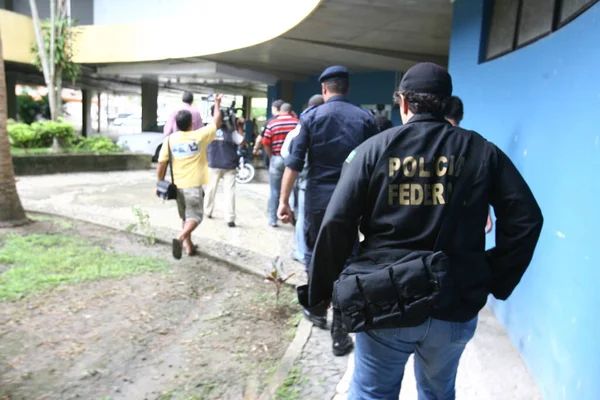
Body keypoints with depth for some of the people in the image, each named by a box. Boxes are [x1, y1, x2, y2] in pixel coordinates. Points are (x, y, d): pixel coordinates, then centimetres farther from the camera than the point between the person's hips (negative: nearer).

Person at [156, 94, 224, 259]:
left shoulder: (169, 139, -3)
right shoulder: (199, 136, -10)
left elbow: (161, 164, -1)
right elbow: (217, 123, 4)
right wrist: (217, 104, 16)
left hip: (177, 185, 4)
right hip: (194, 185, -4)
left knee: (186, 217, 20)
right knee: (194, 217, 1)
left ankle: (189, 246, 26)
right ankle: (180, 238, -24)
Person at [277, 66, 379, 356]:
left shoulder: (311, 117, -1)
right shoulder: (365, 118, 2)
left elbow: (294, 163, -7)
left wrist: (284, 200, -3)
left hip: (317, 199, 0)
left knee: (315, 255, 18)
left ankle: (317, 310, 35)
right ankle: (339, 332, 7)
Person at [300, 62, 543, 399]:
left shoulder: (375, 148, -4)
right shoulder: (482, 151, 2)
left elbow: (337, 224, -10)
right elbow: (526, 219, -1)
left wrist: (322, 291, -1)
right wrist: (496, 282, 7)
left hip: (385, 300, -2)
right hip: (456, 305, 3)